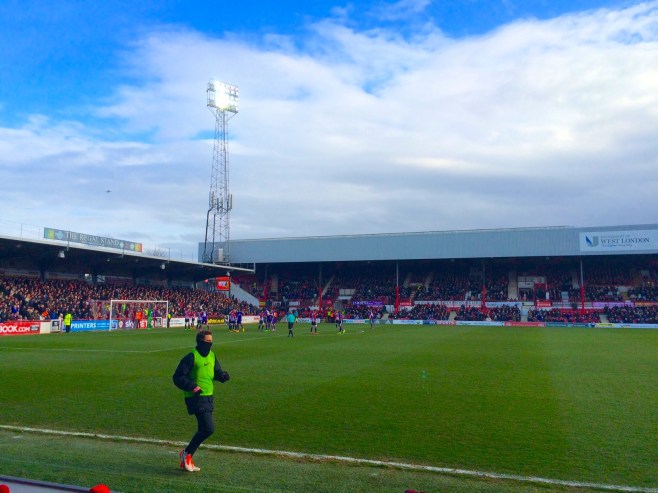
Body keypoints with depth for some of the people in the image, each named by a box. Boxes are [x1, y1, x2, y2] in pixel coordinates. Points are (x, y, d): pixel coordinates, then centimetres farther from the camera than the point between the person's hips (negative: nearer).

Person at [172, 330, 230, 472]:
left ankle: (187, 460, 26)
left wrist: (223, 375, -6)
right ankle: (187, 453, 5)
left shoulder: (212, 356, 10)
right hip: (196, 398, -8)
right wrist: (192, 386, -21)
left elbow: (217, 372, 16)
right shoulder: (191, 357, -12)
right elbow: (177, 377, -11)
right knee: (209, 428, -15)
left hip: (209, 397, 8)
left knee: (203, 430, 12)